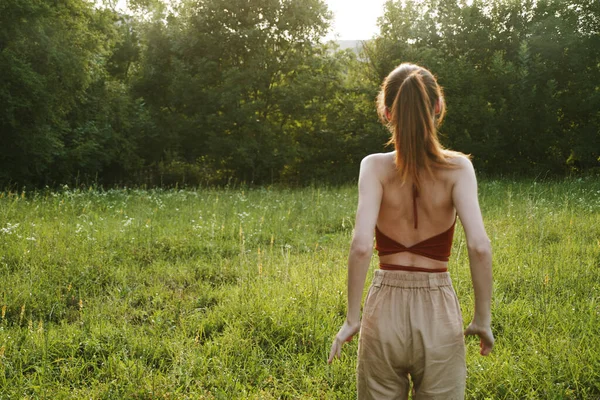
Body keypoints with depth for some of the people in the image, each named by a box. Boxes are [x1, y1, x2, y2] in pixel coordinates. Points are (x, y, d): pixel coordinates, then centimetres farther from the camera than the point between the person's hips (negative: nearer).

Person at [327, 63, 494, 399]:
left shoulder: (376, 166, -7)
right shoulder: (457, 167, -7)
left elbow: (361, 245, -19)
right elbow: (479, 246, -18)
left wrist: (352, 318, -9)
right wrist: (483, 318, -7)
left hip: (386, 311, 0)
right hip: (438, 314, 0)